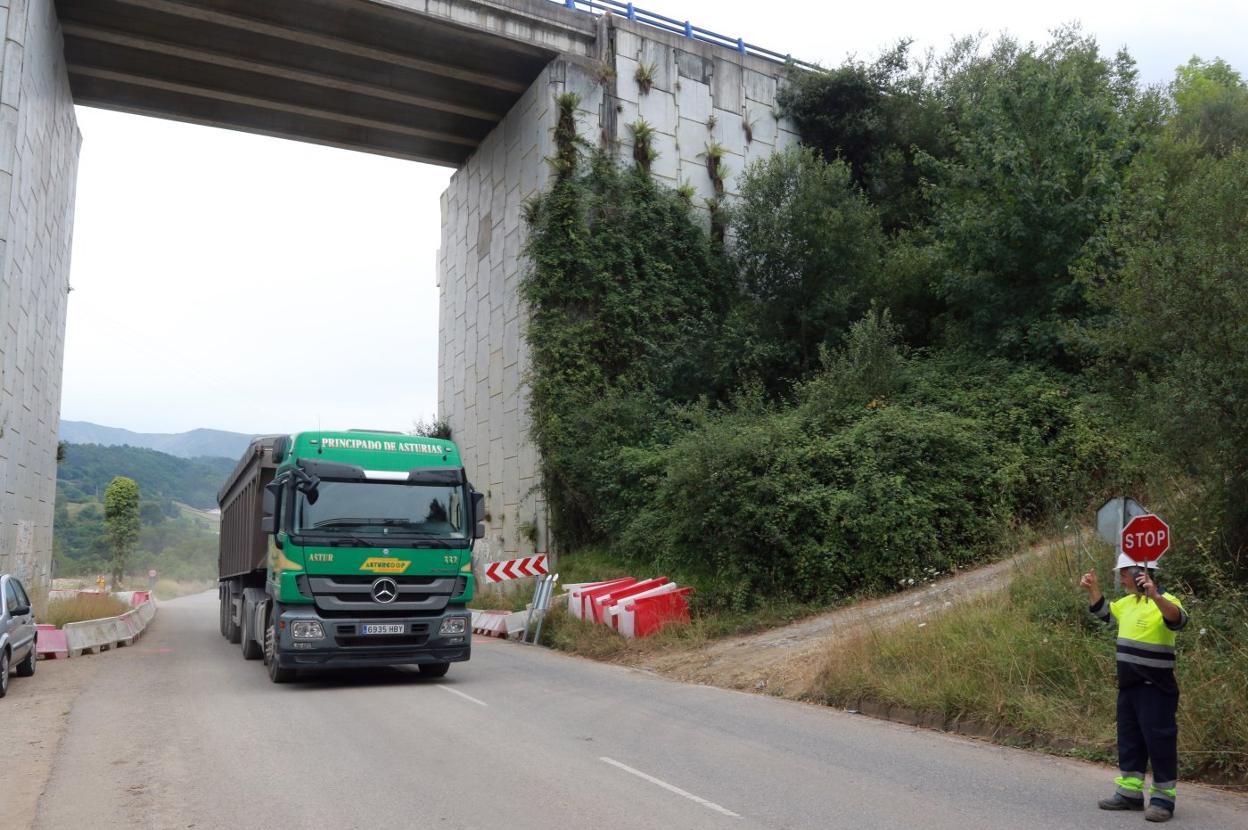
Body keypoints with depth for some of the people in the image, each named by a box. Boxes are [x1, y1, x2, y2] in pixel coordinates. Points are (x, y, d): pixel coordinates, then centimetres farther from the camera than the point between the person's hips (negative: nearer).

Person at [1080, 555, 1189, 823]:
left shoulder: (1164, 601, -15)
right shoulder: (1127, 602, 11)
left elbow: (1178, 619, -37)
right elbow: (1102, 611, 27)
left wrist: (1155, 596, -53)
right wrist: (1093, 588, 12)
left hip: (1155, 689, -9)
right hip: (1128, 687, 9)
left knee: (1159, 742, -1)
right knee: (1129, 740, 14)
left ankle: (1163, 799, 9)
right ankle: (1129, 793, 22)